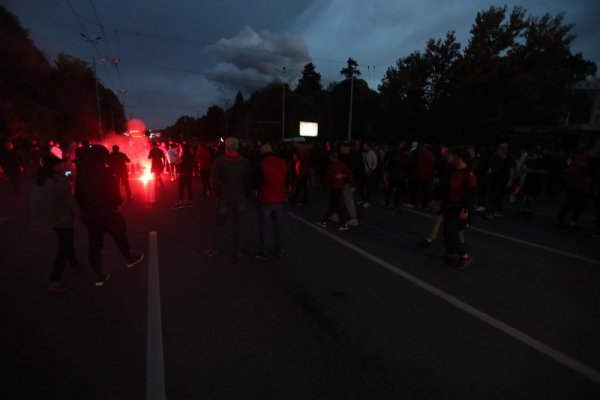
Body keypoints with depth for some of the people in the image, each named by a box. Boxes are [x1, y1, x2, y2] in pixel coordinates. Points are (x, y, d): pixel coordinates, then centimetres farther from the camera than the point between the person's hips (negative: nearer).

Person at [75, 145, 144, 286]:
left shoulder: (81, 172, 2)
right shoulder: (105, 171, -15)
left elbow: (77, 194, 7)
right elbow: (113, 192, -15)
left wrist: (84, 210, 16)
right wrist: (117, 203, 4)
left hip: (89, 214, 5)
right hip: (106, 212, -5)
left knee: (94, 244, 9)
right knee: (120, 235, 17)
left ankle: (99, 275, 17)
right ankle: (129, 258, 34)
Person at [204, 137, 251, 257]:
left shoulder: (220, 160, -9)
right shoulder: (244, 161, -3)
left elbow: (214, 178, -9)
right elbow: (248, 179, 1)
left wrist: (217, 193, 3)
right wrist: (243, 192, 10)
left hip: (224, 196, -2)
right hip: (240, 197, 2)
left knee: (219, 224, 10)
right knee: (238, 224, 11)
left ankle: (215, 249, 20)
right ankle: (237, 250, 17)